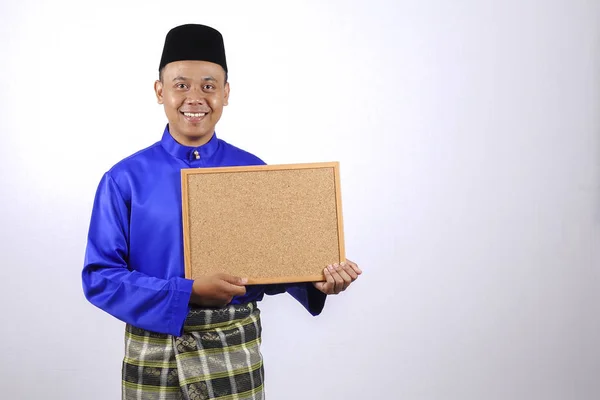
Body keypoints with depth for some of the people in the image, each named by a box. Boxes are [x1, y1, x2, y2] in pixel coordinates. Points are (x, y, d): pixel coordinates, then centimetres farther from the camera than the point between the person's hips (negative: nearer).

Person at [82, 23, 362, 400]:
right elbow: (99, 277, -8)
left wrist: (314, 282, -16)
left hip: (235, 353, 1)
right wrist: (189, 293, -19)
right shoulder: (125, 179, -6)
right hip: (152, 355, 0)